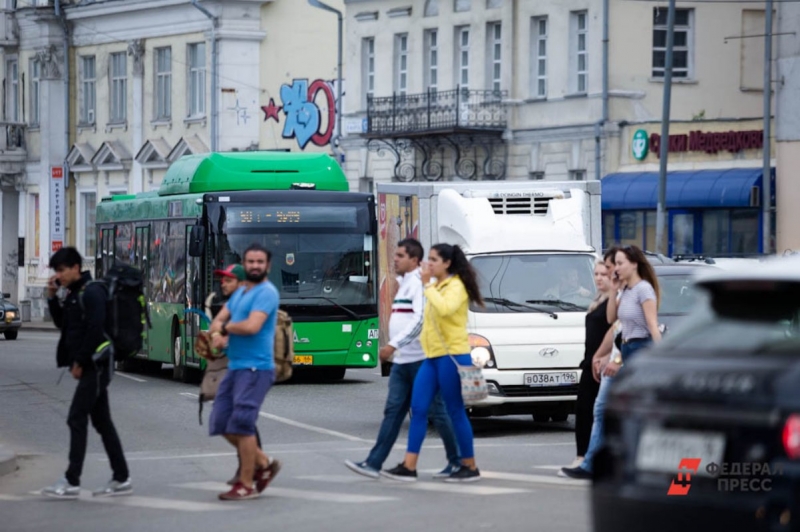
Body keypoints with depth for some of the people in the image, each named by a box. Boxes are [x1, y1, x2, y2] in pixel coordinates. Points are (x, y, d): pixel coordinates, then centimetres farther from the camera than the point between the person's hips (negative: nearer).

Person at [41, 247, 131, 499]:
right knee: (102, 421, 11)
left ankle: (72, 482, -10)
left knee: (77, 419, -10)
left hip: (94, 365, -10)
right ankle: (121, 479, 14)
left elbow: (95, 329, -21)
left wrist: (80, 362, -18)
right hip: (90, 366, 10)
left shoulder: (91, 292, -14)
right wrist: (52, 297, 9)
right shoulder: (73, 294, 15)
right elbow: (62, 323, 22)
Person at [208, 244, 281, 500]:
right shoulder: (240, 292, 18)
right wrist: (217, 332, -9)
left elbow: (252, 326, -24)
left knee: (241, 424, -11)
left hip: (255, 368, -9)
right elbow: (218, 321, 16)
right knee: (221, 424, 9)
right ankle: (263, 463, 22)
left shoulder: (266, 292, -11)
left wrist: (224, 326, -6)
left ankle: (246, 484, -3)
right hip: (235, 367, 9)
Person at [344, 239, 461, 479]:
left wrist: (394, 344, -28)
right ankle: (374, 463, -1)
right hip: (402, 361, 9)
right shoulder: (404, 283, 16)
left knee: (436, 412, 0)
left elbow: (420, 320, -24)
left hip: (421, 360, -9)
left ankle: (456, 462, 10)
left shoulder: (420, 284, -13)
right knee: (393, 411, 3)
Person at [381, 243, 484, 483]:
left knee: (456, 412, -3)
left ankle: (470, 467, 6)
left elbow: (444, 308, -29)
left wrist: (427, 285, -22)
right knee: (418, 409, 2)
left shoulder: (456, 286, -9)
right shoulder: (436, 287, 17)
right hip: (432, 356, 9)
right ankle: (409, 467, 1)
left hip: (451, 355, -9)